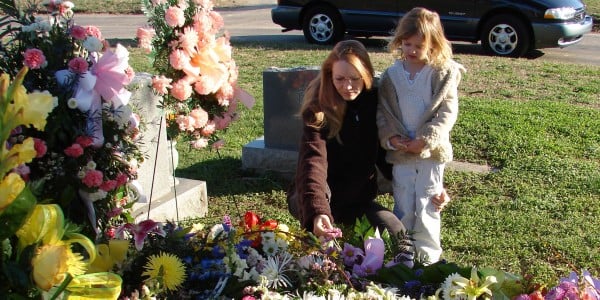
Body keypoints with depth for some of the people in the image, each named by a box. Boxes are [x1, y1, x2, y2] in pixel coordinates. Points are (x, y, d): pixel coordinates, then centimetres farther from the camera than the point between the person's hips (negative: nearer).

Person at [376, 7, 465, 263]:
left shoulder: (443, 74, -4)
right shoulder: (391, 75, 4)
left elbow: (448, 112, -8)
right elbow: (382, 110, 5)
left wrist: (425, 140, -17)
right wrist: (391, 138, -11)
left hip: (431, 152, -3)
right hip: (400, 153, 3)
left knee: (426, 207, 2)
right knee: (403, 207, 10)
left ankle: (427, 257, 16)